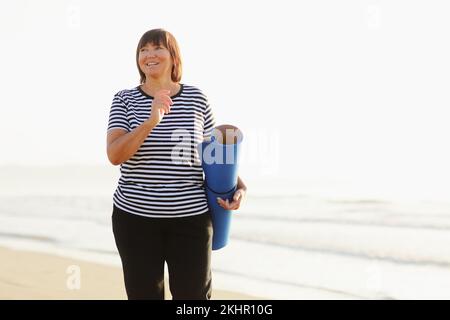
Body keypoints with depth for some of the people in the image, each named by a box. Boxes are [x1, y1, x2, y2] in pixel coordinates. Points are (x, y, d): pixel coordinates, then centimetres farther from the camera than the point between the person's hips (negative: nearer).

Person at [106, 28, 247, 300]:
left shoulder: (196, 98, 2)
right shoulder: (125, 100, 0)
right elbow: (115, 155, -13)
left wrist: (238, 186, -7)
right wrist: (151, 121, -25)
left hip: (191, 217, 0)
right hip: (135, 216, 0)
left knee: (194, 295, 2)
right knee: (143, 294, 6)